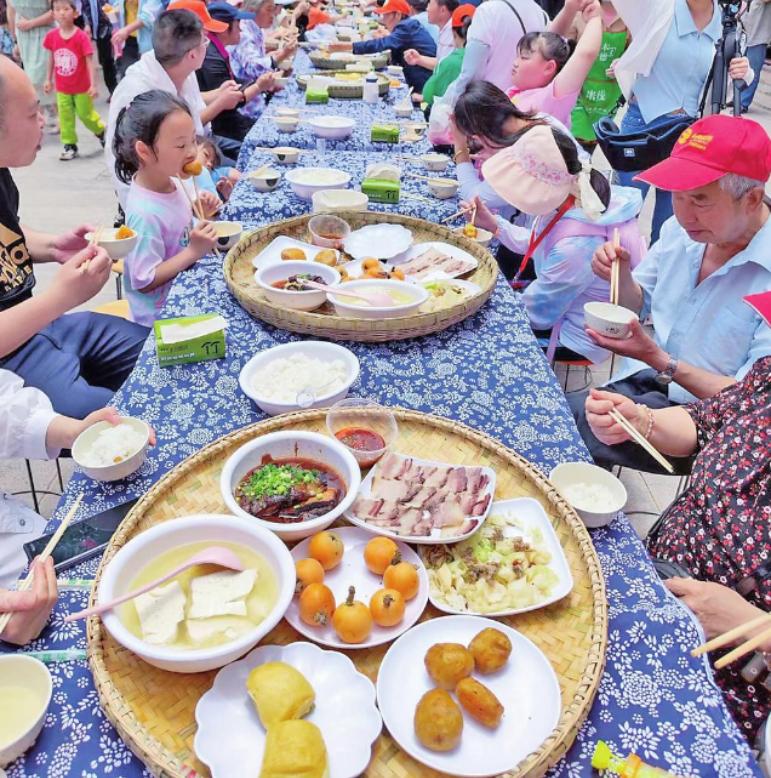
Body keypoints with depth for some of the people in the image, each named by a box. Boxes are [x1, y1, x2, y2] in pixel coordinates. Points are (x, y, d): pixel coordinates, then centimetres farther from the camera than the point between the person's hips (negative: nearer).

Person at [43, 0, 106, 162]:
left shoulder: (81, 36, -18)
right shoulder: (52, 36, -6)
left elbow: (89, 61, -16)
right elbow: (52, 58, 7)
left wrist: (93, 85, -20)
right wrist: (49, 79, 10)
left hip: (82, 86, -3)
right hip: (62, 87, 4)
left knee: (86, 115, 10)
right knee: (65, 118, 6)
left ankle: (102, 131, 37)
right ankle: (69, 145, 16)